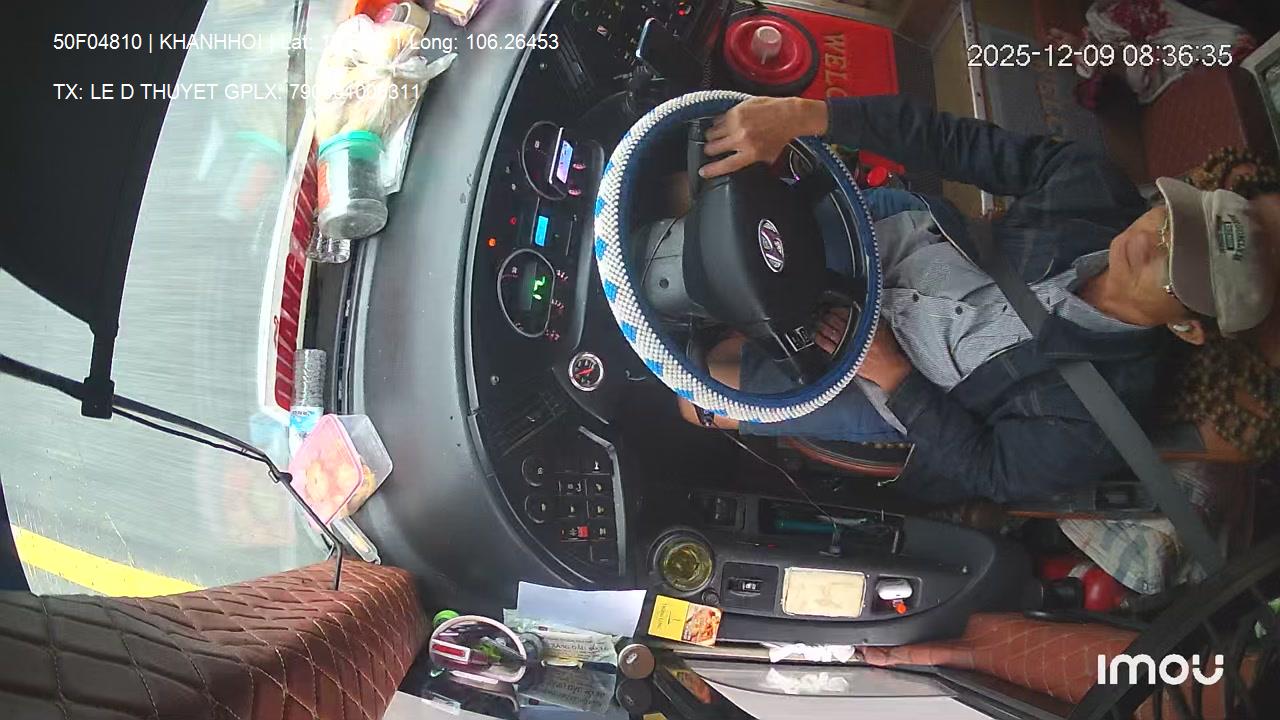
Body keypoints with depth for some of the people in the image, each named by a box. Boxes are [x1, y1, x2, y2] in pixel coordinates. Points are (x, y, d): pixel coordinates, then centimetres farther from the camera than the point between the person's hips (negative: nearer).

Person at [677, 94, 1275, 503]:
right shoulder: (1091, 187, -23)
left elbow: (988, 473, -19)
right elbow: (954, 142, -26)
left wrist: (892, 375, -25)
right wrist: (802, 114, -39)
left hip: (906, 403, -4)